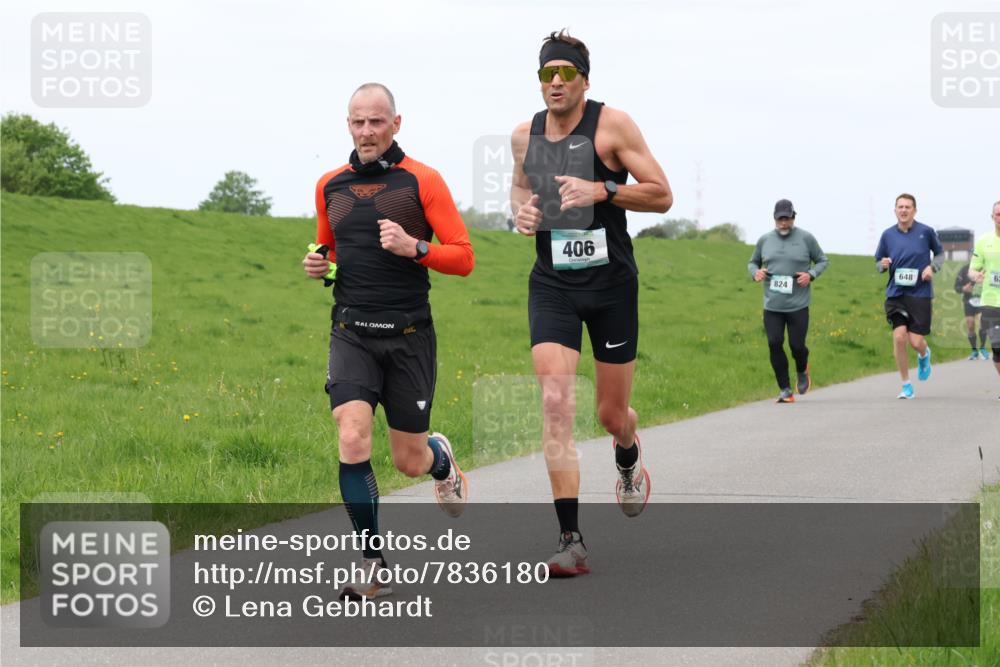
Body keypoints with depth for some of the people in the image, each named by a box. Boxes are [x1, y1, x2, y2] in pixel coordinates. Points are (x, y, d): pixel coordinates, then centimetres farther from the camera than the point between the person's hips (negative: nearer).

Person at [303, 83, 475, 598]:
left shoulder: (422, 181, -3)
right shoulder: (330, 186, 10)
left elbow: (464, 258, -4)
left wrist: (413, 247, -20)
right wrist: (318, 266, 3)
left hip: (409, 336, -2)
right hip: (351, 336, 2)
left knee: (409, 462, 5)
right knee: (353, 443, -18)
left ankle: (441, 460, 45)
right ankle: (373, 565, -8)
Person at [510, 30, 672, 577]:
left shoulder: (612, 125, -7)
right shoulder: (525, 135, 5)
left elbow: (661, 195, -7)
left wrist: (601, 190, -21)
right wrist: (519, 208, 1)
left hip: (611, 282, -2)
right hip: (552, 283, 2)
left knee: (611, 414, 8)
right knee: (555, 401, -17)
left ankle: (628, 455, 49)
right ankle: (571, 541, -17)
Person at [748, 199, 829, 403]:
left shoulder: (806, 238, -1)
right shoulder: (764, 240, 7)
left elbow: (823, 261, 9)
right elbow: (752, 263, 20)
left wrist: (811, 275, -10)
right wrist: (756, 272, -3)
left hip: (798, 305, -2)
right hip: (772, 305, 2)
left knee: (797, 345, -3)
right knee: (774, 344, -7)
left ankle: (802, 371, 33)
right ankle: (785, 390, 4)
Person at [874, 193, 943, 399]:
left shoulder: (926, 232, -1)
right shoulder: (888, 235, 4)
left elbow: (940, 254, 15)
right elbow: (878, 264, 14)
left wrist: (932, 267, -5)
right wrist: (883, 264, -9)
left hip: (920, 293, -1)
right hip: (895, 294, 2)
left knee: (916, 341, -6)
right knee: (899, 336, -12)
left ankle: (924, 355, 34)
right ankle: (906, 385, 3)